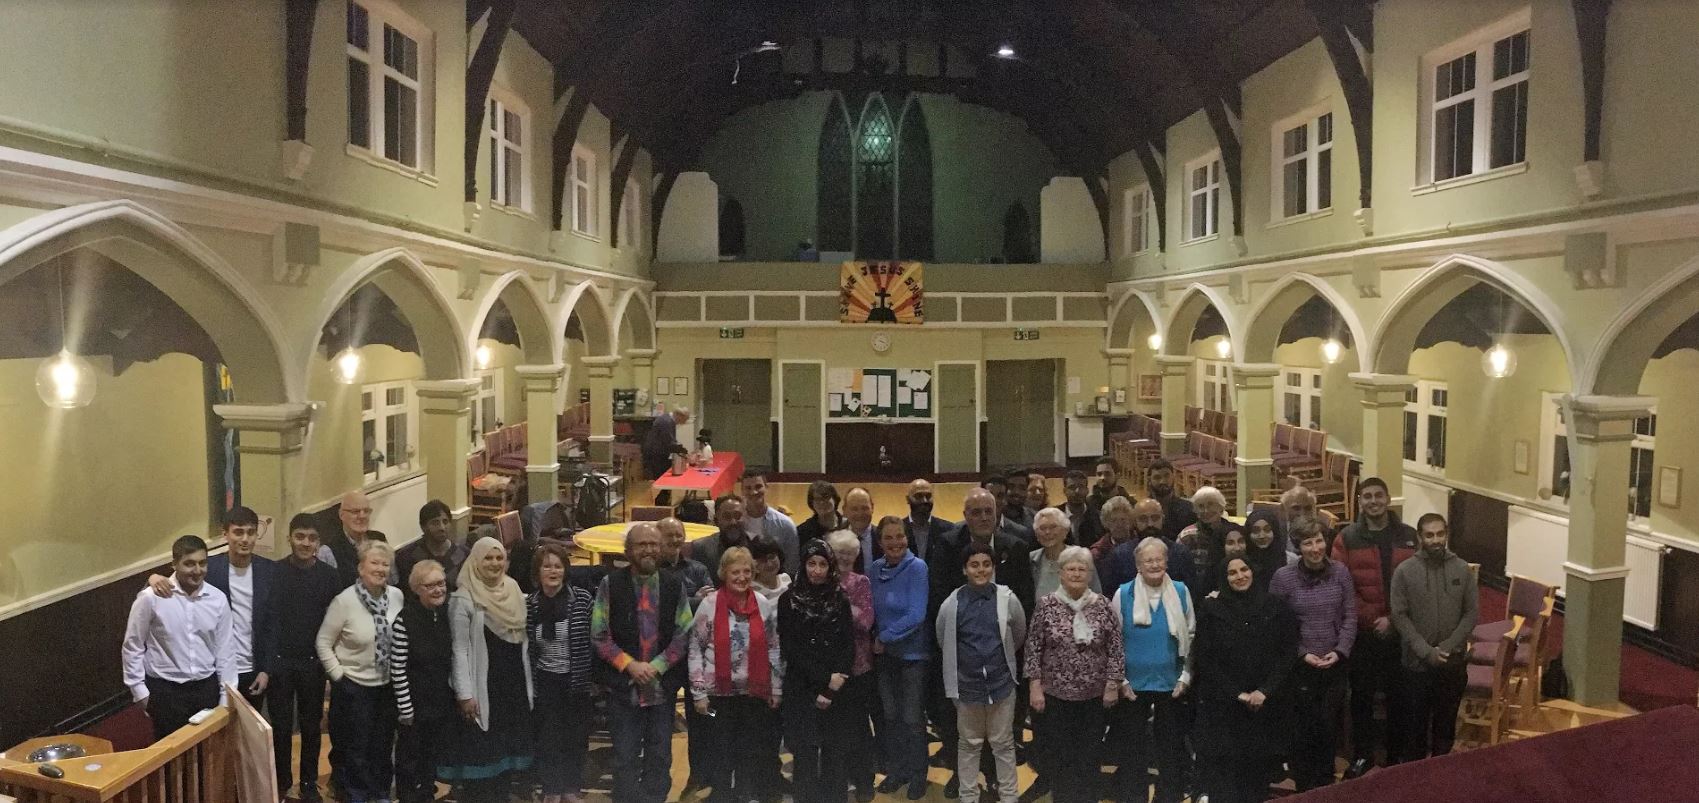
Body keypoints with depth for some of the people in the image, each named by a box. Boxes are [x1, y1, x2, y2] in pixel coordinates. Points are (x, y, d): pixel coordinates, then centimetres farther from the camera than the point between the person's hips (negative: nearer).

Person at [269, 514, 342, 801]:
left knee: (311, 725, 10)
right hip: (279, 660, -1)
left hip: (313, 661, 1)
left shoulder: (328, 575, -2)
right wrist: (264, 663, -8)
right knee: (281, 726, 8)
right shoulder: (274, 572, -6)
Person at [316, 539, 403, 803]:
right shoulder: (344, 600, -17)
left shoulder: (397, 596, -5)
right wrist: (338, 675, -11)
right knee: (354, 747, 9)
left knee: (383, 743, 18)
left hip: (387, 685, 4)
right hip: (353, 686, -4)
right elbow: (323, 643, -9)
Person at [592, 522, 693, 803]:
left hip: (663, 684, 2)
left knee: (660, 757, 10)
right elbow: (599, 635, -5)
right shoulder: (610, 584, -5)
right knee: (625, 758, 4)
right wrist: (630, 665, -14)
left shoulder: (674, 585, 2)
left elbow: (684, 633, 1)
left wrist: (656, 666, -10)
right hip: (623, 685, -2)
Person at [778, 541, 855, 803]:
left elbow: (849, 646, 2)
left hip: (837, 692, 2)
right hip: (802, 690, -2)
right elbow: (790, 649, -4)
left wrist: (830, 689, -9)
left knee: (834, 755, 3)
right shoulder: (789, 601, 0)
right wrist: (824, 679, -11)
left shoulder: (840, 600, 6)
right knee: (806, 756, -2)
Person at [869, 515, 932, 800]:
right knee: (890, 716, 15)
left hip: (912, 653, -5)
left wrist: (884, 638, -16)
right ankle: (896, 771, 31)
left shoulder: (917, 567, -17)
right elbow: (872, 611, 8)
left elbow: (916, 615, -22)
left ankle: (918, 776, 21)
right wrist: (874, 642, -4)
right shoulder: (873, 569, -1)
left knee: (912, 718, 3)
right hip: (884, 654, 5)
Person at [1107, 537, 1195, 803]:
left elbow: (1191, 637, 5)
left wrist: (1185, 677, 0)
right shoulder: (1123, 594, -6)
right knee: (1132, 747, 8)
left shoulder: (1180, 591, -2)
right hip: (1133, 684, -1)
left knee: (1171, 745, 12)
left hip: (1171, 683, 1)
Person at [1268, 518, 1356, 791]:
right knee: (1303, 729, 4)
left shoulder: (1340, 572, -2)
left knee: (1329, 727, 11)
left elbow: (1350, 616, 2)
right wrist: (1302, 654, -12)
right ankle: (1305, 788, 20)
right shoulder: (1283, 577, -9)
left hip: (1335, 664, 2)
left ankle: (1325, 787, 27)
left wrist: (1340, 651, -9)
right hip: (1299, 666, -2)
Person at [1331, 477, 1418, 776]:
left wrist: (1393, 620, -11)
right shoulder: (1347, 538, -3)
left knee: (1399, 695, 11)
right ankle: (1362, 756, 22)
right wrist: (1371, 618, -14)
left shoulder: (1409, 536, 1)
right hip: (1362, 631, -1)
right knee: (1362, 695, 9)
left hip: (1400, 631, 1)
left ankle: (1398, 754, 27)